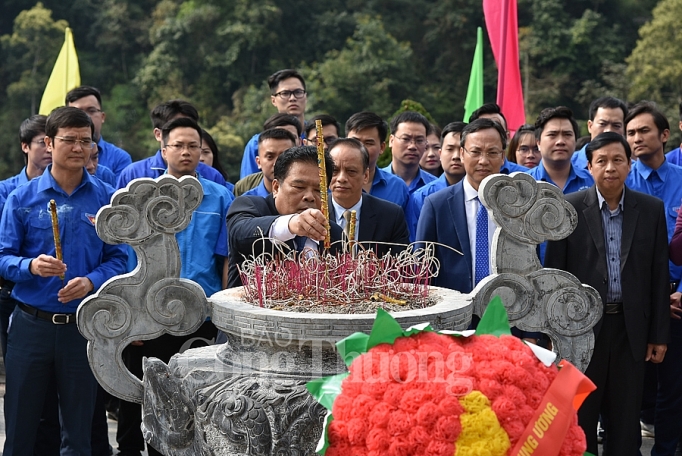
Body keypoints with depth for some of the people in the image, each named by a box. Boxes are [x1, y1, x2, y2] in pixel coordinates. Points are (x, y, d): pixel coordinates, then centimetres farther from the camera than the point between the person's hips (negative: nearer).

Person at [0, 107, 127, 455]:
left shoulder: (106, 199, 1)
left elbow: (117, 259, 0)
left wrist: (90, 281, -18)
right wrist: (31, 266, -20)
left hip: (84, 325, 0)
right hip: (30, 322, 0)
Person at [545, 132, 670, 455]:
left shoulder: (651, 209, 2)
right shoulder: (569, 208, -4)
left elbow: (658, 274, 3)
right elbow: (554, 273, -4)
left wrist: (659, 334, 2)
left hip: (631, 328, 2)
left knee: (625, 419, 10)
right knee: (579, 416, 9)